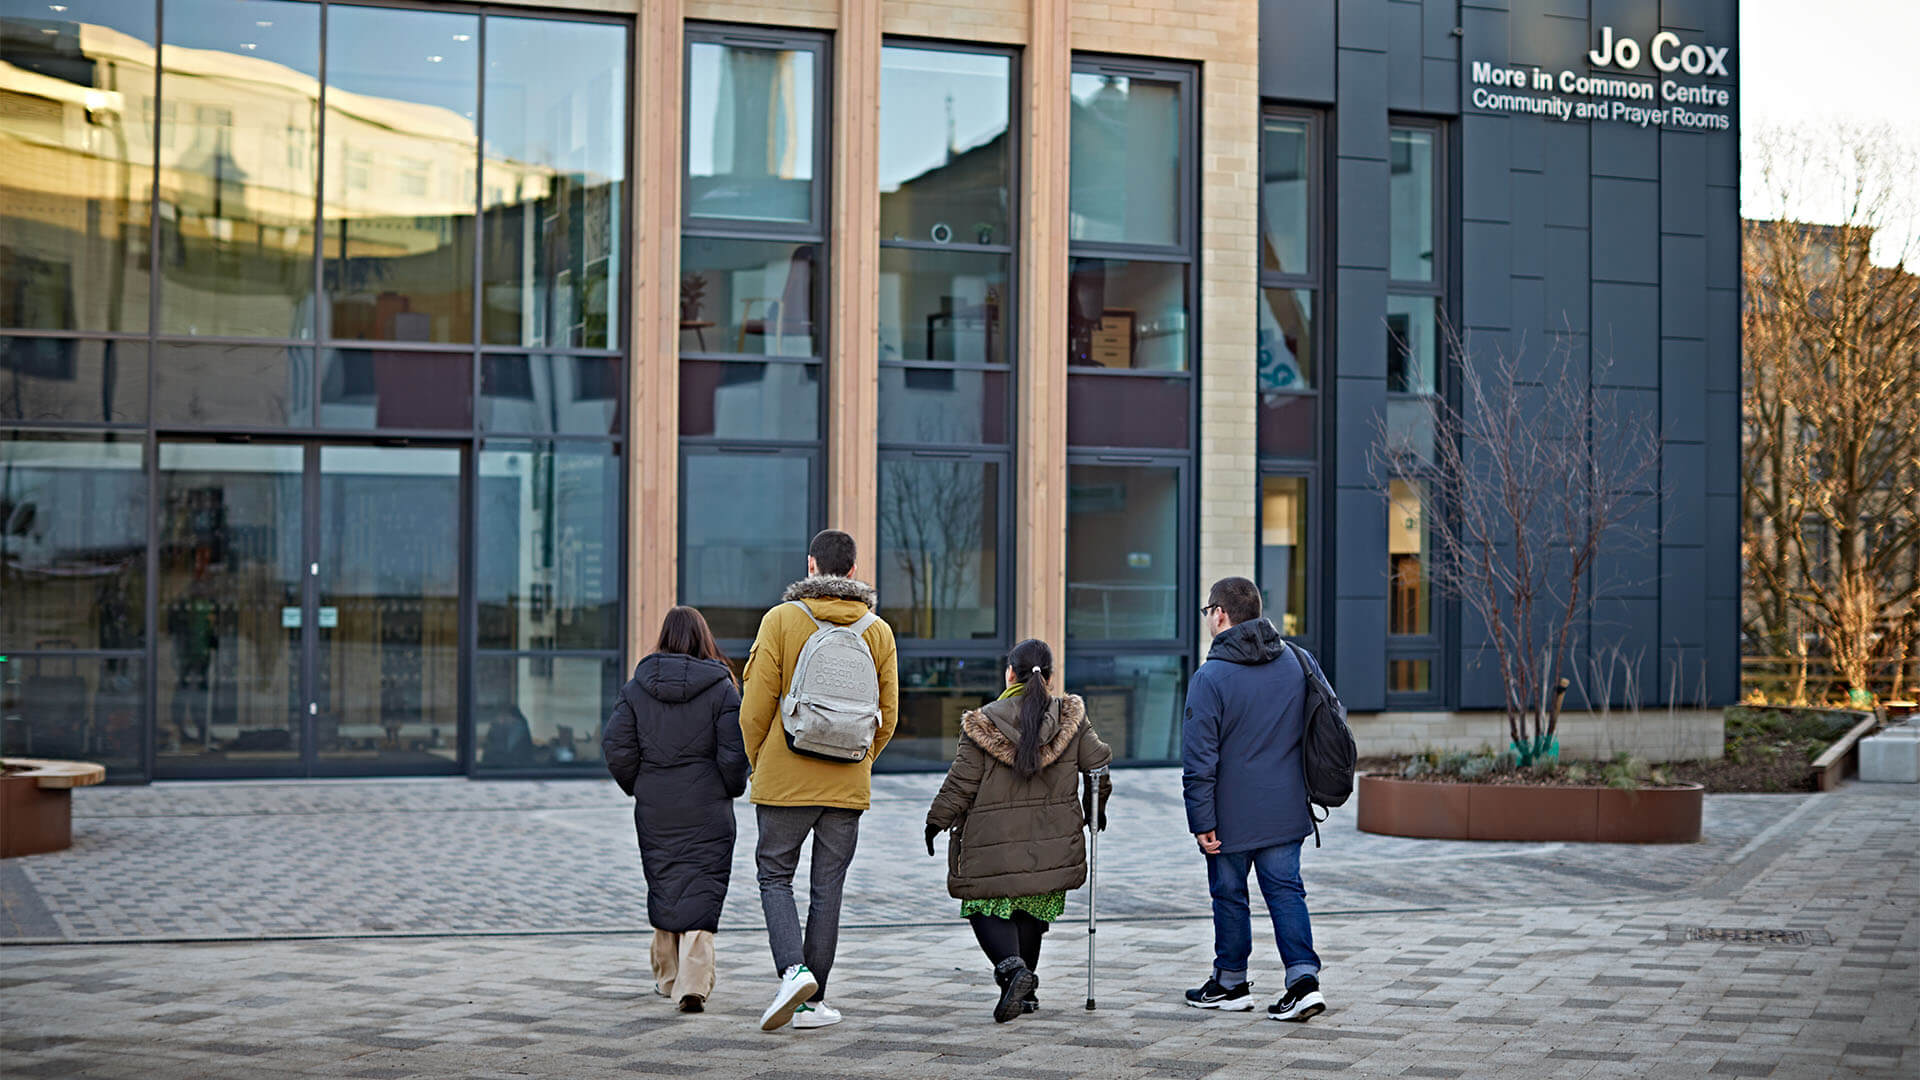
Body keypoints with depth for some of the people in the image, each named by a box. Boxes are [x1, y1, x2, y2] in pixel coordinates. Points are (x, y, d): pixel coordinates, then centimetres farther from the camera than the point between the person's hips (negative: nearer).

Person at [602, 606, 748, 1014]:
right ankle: (694, 984, -13)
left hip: (654, 812, 2)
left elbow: (616, 748, -1)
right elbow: (734, 751, -10)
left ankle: (668, 977, 27)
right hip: (707, 811, -2)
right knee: (700, 892, -1)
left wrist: (639, 788, 13)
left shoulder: (636, 688, 0)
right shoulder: (720, 687, -7)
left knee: (663, 890, 17)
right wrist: (731, 789, 7)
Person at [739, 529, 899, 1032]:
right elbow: (888, 716, 6)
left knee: (774, 875, 10)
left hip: (784, 779, -2)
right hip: (848, 784, 3)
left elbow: (756, 703, -8)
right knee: (827, 888, 8)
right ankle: (814, 1001, 11)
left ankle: (793, 969, -12)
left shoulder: (782, 619, -6)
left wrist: (756, 760, 8)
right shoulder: (878, 631, 4)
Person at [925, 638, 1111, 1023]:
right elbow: (1098, 763, 6)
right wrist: (1096, 807, 24)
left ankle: (1011, 966, -21)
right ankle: (1025, 992, 16)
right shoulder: (1071, 718, 1)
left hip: (994, 842, -3)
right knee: (1032, 912, 15)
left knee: (988, 908, 4)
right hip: (1051, 843, 3)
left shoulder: (982, 725, -7)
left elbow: (961, 784, -5)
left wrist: (937, 821, 8)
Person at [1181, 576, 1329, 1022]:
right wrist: (1307, 788, 20)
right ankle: (1304, 977, -6)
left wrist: (1202, 821, -10)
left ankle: (1231, 982, 23)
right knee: (1285, 889, 8)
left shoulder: (1209, 678, -14)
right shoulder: (1298, 662, 3)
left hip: (1232, 814, -4)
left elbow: (1199, 759, -15)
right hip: (1286, 810, 5)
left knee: (1229, 894, 10)